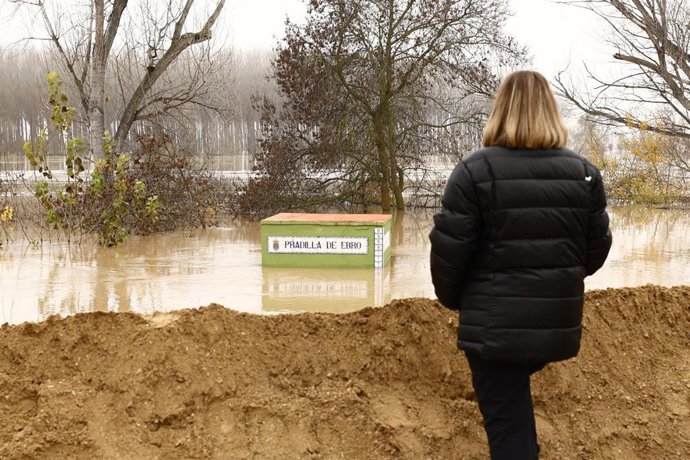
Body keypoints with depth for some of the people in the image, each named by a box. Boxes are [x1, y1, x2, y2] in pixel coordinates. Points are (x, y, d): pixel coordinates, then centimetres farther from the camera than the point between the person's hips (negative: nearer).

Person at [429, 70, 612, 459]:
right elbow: (597, 248, 7)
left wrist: (453, 297, 10)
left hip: (494, 324, -4)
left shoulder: (476, 170, -11)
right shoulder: (584, 173, 2)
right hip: (558, 322, 4)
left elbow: (449, 248, -10)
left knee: (508, 426, 3)